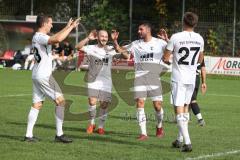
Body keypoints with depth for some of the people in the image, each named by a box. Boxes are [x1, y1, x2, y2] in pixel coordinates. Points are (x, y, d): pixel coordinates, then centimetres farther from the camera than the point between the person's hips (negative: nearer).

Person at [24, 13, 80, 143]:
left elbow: (55, 37, 33)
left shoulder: (38, 37, 15)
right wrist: (71, 27, -25)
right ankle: (59, 134, -5)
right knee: (60, 100, -5)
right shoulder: (40, 37, -16)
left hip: (37, 76, 10)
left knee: (37, 105, 8)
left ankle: (28, 135, 4)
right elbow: (58, 39, -35)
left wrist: (67, 27, 30)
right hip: (44, 76, -10)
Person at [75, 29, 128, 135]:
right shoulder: (92, 48, -2)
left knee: (104, 105, 3)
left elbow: (125, 56, -6)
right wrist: (88, 38, -26)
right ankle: (91, 123, 8)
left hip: (106, 82, 2)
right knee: (92, 102, -14)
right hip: (93, 81, -2)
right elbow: (78, 47, -16)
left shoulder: (111, 50, 3)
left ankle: (101, 126, 20)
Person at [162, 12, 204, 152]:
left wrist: (168, 61, 16)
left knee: (179, 110, -4)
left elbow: (166, 58, -6)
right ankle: (180, 139, 25)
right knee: (185, 108, 18)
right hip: (192, 78, 5)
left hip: (178, 78, -5)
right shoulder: (200, 39, 1)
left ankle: (187, 142, -15)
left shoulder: (176, 37, -13)